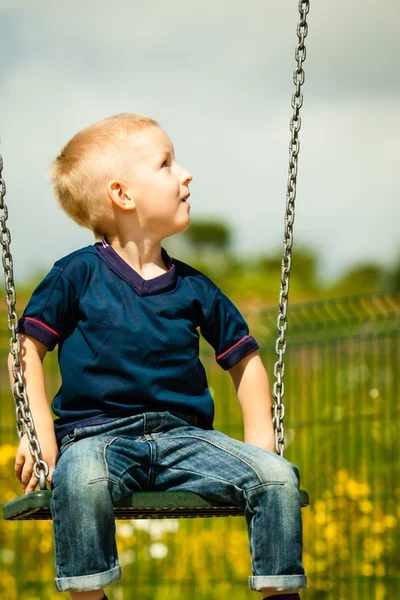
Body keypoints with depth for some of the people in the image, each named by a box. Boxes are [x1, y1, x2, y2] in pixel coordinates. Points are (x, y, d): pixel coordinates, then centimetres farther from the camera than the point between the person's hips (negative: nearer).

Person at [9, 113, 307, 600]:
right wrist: (40, 434, -5)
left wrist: (260, 446, 11)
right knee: (82, 481, -40)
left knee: (278, 479, -19)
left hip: (183, 437, 4)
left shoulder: (192, 287, 13)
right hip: (97, 435, -4)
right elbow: (28, 348, 6)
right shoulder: (77, 275, 3)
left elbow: (244, 360, 22)